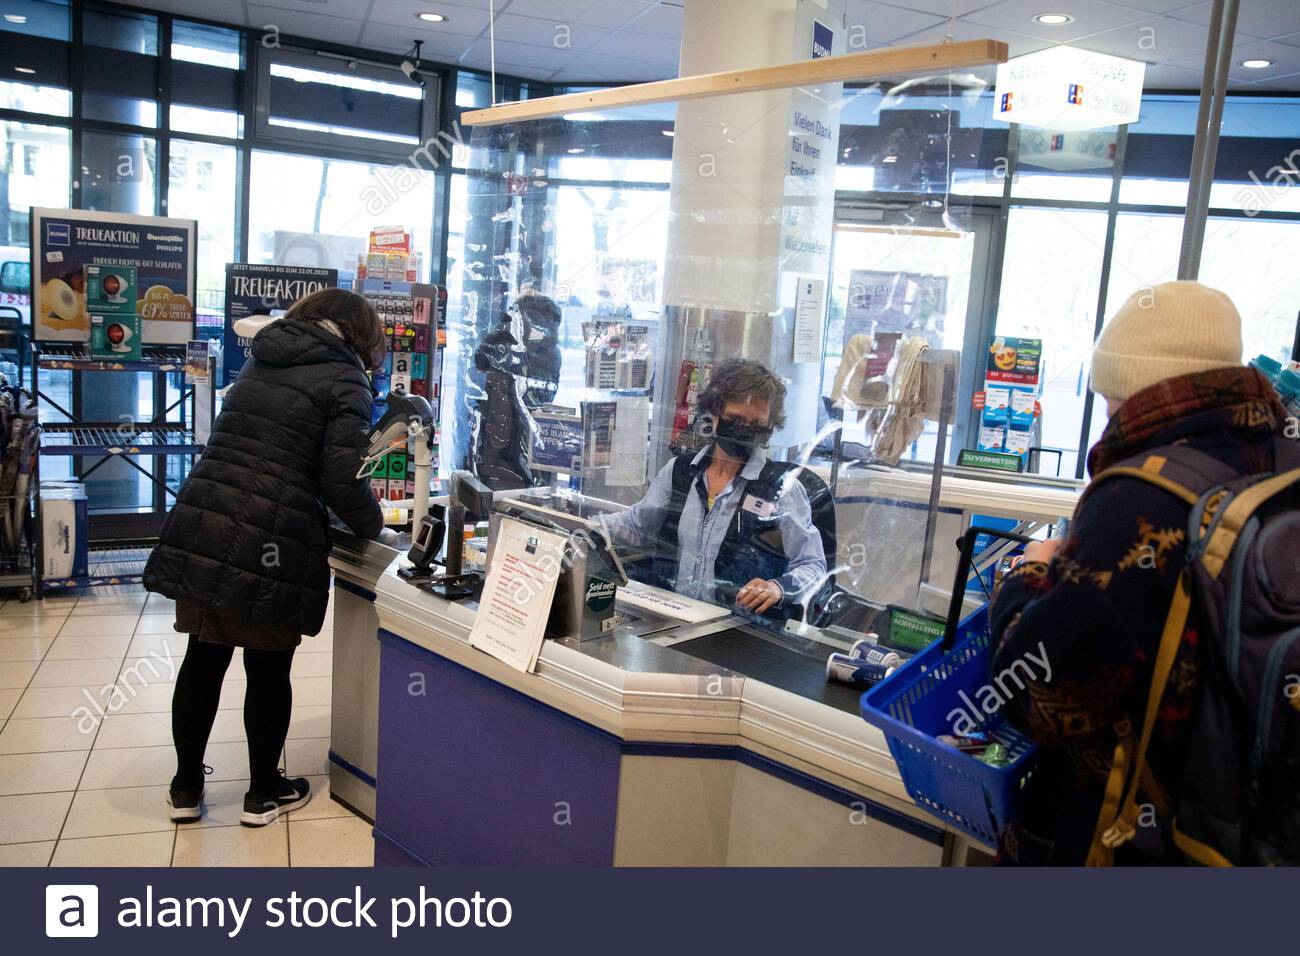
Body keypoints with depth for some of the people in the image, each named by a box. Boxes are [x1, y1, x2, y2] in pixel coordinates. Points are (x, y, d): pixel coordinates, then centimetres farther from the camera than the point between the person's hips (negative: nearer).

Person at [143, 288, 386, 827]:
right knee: (269, 671, 11)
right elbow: (343, 480, -13)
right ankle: (263, 794, 28)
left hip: (199, 534, 6)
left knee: (203, 660, 18)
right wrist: (373, 525, 5)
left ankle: (186, 789, 33)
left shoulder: (259, 362, 16)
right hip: (271, 549, -6)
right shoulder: (344, 381, -5)